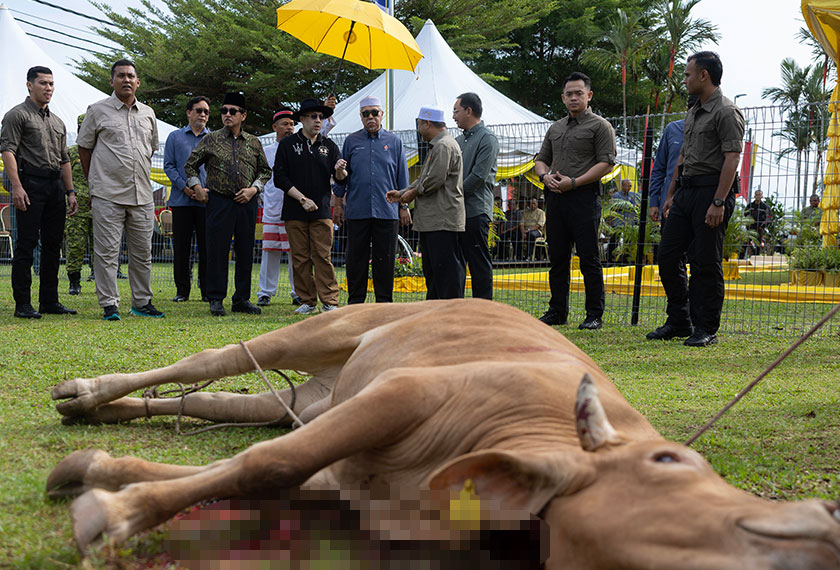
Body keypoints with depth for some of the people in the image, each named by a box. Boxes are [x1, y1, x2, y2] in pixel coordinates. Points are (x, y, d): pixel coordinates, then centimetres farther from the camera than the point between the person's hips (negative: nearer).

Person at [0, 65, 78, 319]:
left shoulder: (57, 122, 21)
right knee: (27, 243, -7)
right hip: (30, 183, -7)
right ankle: (22, 304, -5)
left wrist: (70, 191, 15)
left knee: (53, 244, 7)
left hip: (55, 185, 7)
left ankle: (49, 301, 14)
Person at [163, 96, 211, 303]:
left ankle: (207, 291, 5)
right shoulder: (175, 137, 10)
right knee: (181, 247, 2)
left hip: (207, 201, 0)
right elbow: (169, 166, 4)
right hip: (181, 200, 0)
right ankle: (182, 290, 9)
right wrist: (184, 187, -9)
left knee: (207, 247, 0)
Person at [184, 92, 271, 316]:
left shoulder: (254, 143, 10)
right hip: (219, 202, -2)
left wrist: (253, 189, 1)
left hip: (246, 203, 3)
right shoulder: (210, 140, 4)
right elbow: (190, 166, 12)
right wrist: (197, 187, -1)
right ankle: (216, 300, 4)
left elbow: (265, 171, 17)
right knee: (217, 251, -3)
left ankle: (242, 299, 14)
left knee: (245, 252, 6)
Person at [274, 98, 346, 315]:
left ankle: (330, 302, -2)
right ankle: (308, 301, 10)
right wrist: (302, 199, -9)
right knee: (300, 258, 2)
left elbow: (341, 178, 5)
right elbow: (280, 178, -1)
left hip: (322, 211, 1)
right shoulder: (287, 144, 4)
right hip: (295, 212, -1)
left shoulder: (329, 146, 11)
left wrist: (340, 171, -19)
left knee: (323, 256, -4)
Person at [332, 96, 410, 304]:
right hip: (357, 211, 0)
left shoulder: (394, 141, 9)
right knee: (356, 258, 3)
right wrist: (338, 204, 8)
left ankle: (384, 301, 11)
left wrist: (404, 206, 7)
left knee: (385, 258, 2)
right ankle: (355, 300, 11)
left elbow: (402, 176, 11)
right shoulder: (351, 141, 9)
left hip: (386, 211, 0)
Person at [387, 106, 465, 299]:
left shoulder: (445, 146, -12)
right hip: (431, 221, 11)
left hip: (444, 221, -11)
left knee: (447, 268, -9)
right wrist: (401, 193, 15)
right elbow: (423, 179, 25)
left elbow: (435, 180, -20)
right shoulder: (436, 146, 22)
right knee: (431, 269, 14)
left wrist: (413, 193, -5)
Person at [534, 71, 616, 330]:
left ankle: (595, 315, -1)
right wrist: (545, 176, -1)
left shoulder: (600, 126, 1)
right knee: (558, 258, 9)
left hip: (584, 196, -6)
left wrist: (573, 182, -16)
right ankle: (557, 311, 17)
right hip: (555, 196, 6)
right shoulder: (555, 128, 21)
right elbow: (541, 159, 23)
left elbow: (606, 163, -8)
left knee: (589, 258, -5)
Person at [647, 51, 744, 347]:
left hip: (712, 190, -9)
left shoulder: (727, 112, -10)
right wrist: (670, 195, 20)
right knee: (668, 254, 7)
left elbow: (732, 159, -17)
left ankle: (706, 329, 4)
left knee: (706, 262, -5)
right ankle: (679, 322, 17)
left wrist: (718, 202, -23)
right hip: (686, 189, 9)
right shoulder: (693, 113, 18)